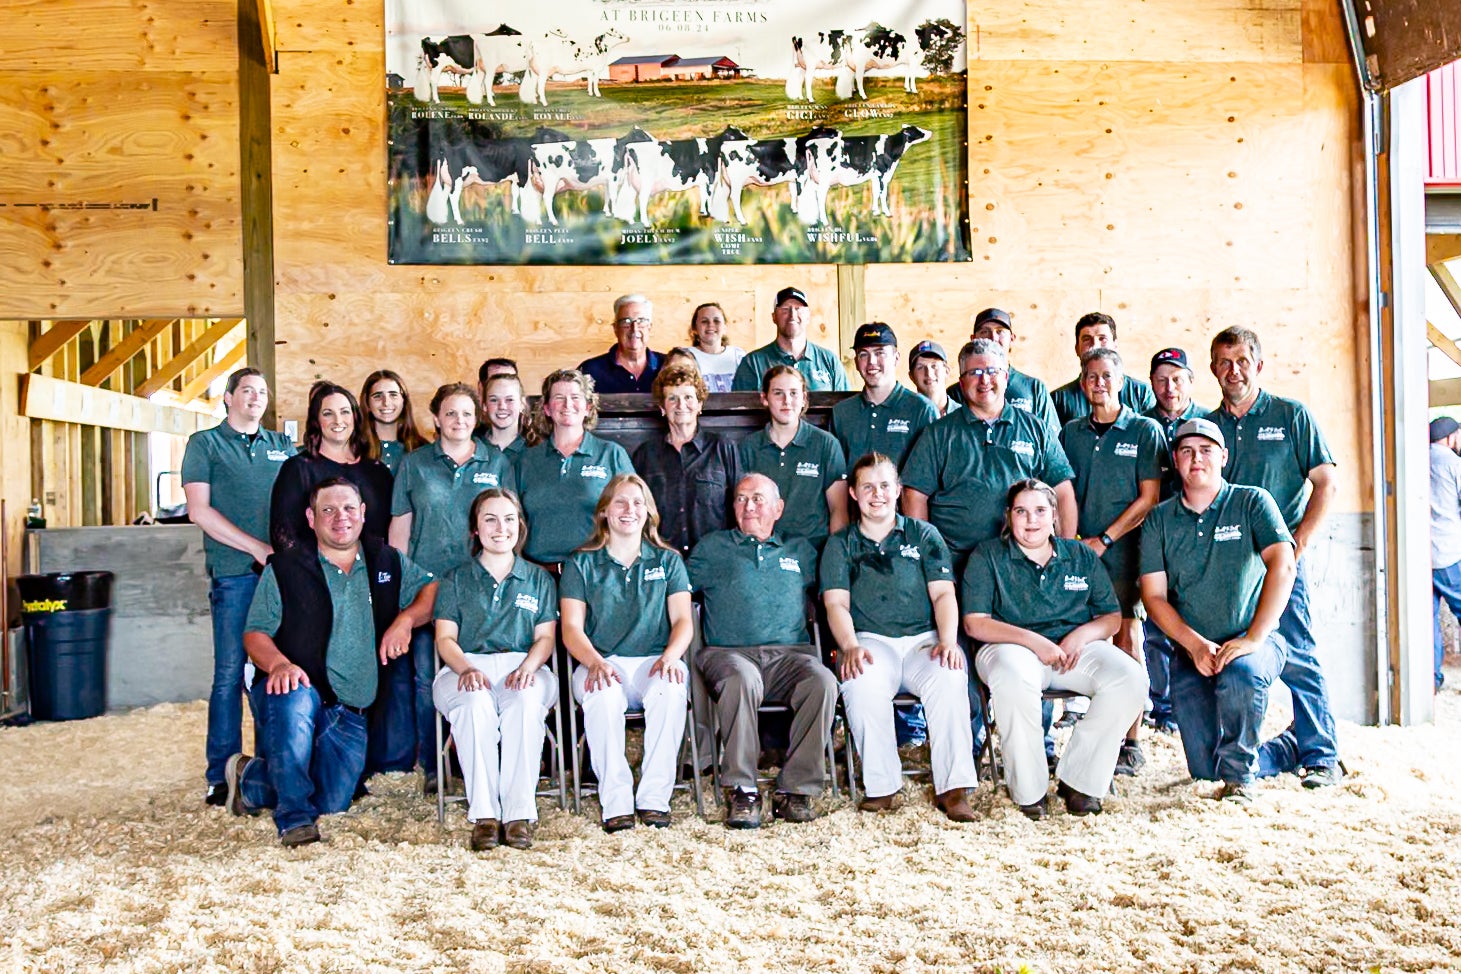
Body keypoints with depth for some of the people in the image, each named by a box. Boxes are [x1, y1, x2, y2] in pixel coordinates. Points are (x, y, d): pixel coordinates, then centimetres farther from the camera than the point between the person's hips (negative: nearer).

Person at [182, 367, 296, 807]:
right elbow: (199, 511, -2)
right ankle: (221, 775, 5)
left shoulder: (283, 446, 18)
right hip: (234, 573, -3)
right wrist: (257, 547, -10)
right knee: (230, 674, -3)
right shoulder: (204, 444, 7)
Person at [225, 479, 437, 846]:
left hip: (350, 714, 4)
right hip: (295, 691, -3)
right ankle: (294, 817, -22)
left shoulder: (388, 561, 10)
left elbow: (432, 590, 13)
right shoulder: (285, 568, 2)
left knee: (332, 803, -4)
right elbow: (255, 633, -1)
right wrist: (278, 663, -23)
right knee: (295, 702, -40)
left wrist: (406, 619, -7)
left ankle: (251, 780, 27)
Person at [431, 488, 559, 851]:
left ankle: (520, 814, -34)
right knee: (476, 702, -37)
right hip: (467, 667, 0)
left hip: (523, 667, 0)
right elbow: (445, 638, 9)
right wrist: (467, 669, -14)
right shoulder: (455, 579, 20)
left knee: (526, 701, -37)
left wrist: (528, 666, -11)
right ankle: (483, 816, -33)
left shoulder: (539, 579, 23)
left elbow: (545, 637, 12)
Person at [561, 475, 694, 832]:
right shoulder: (581, 563, 13)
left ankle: (654, 799, -25)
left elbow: (683, 620, 8)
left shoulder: (668, 561, 17)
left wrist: (671, 655, -15)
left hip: (654, 662, 1)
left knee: (672, 690, -34)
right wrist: (595, 662, -19)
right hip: (601, 663, -1)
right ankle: (615, 803, -27)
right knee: (602, 696, -35)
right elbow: (571, 628, 2)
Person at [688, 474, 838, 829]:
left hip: (790, 653, 2)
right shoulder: (711, 547, 20)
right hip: (728, 652, -2)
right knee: (742, 679, -38)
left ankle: (795, 790, -23)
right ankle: (741, 791, -29)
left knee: (823, 681, -31)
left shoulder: (800, 550, 25)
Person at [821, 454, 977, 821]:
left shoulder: (924, 535, 16)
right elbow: (836, 604, 3)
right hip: (871, 640, -1)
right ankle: (881, 786, -21)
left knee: (948, 678, -32)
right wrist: (850, 647, -16)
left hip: (924, 638, 1)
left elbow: (943, 594, 7)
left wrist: (948, 641, -12)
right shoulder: (840, 544, 15)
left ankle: (953, 788, -24)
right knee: (860, 683, -34)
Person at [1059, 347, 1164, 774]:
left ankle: (1130, 743, 0)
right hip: (1077, 550, 3)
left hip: (1123, 550, -3)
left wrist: (1103, 540, -9)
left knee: (1126, 636, -5)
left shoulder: (1145, 431, 3)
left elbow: (1149, 498, -3)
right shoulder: (1070, 433, 14)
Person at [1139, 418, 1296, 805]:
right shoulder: (1159, 520, 5)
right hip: (1191, 648, 3)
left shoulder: (1252, 502, -3)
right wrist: (1195, 645, -14)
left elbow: (1282, 566, -16)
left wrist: (1253, 638, -25)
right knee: (1204, 769, -7)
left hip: (1255, 639, -3)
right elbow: (1154, 596, 0)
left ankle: (1240, 776, -12)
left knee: (1239, 674, -39)